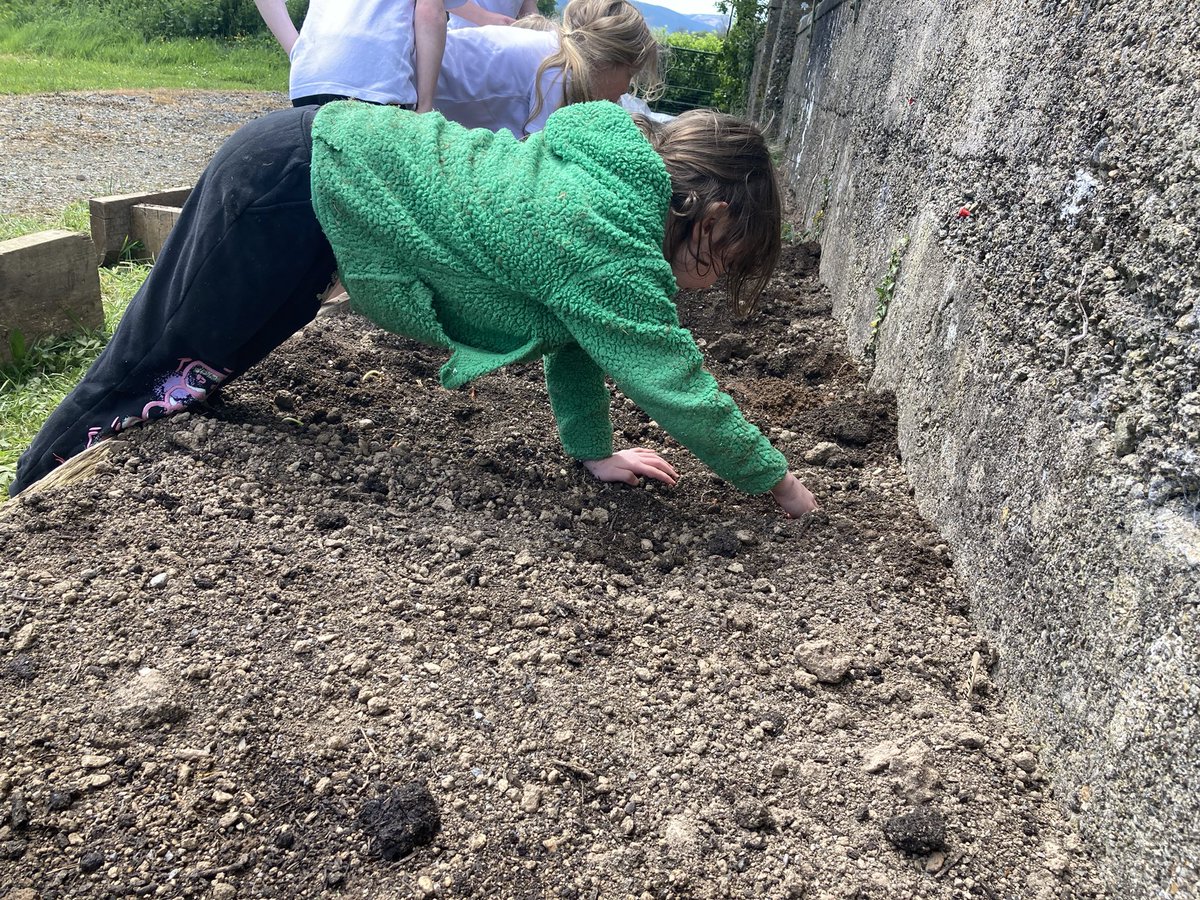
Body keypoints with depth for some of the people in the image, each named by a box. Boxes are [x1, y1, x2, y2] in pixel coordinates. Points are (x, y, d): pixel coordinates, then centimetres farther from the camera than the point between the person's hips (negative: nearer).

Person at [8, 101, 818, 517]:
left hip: (328, 163, 9)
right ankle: (29, 506, 30)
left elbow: (571, 328, 11)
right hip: (292, 184, -9)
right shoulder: (607, 244, -25)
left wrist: (593, 449, 14)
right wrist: (777, 481, -8)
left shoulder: (611, 183, 2)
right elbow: (679, 388, -21)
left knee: (195, 368, 20)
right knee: (156, 365, 8)